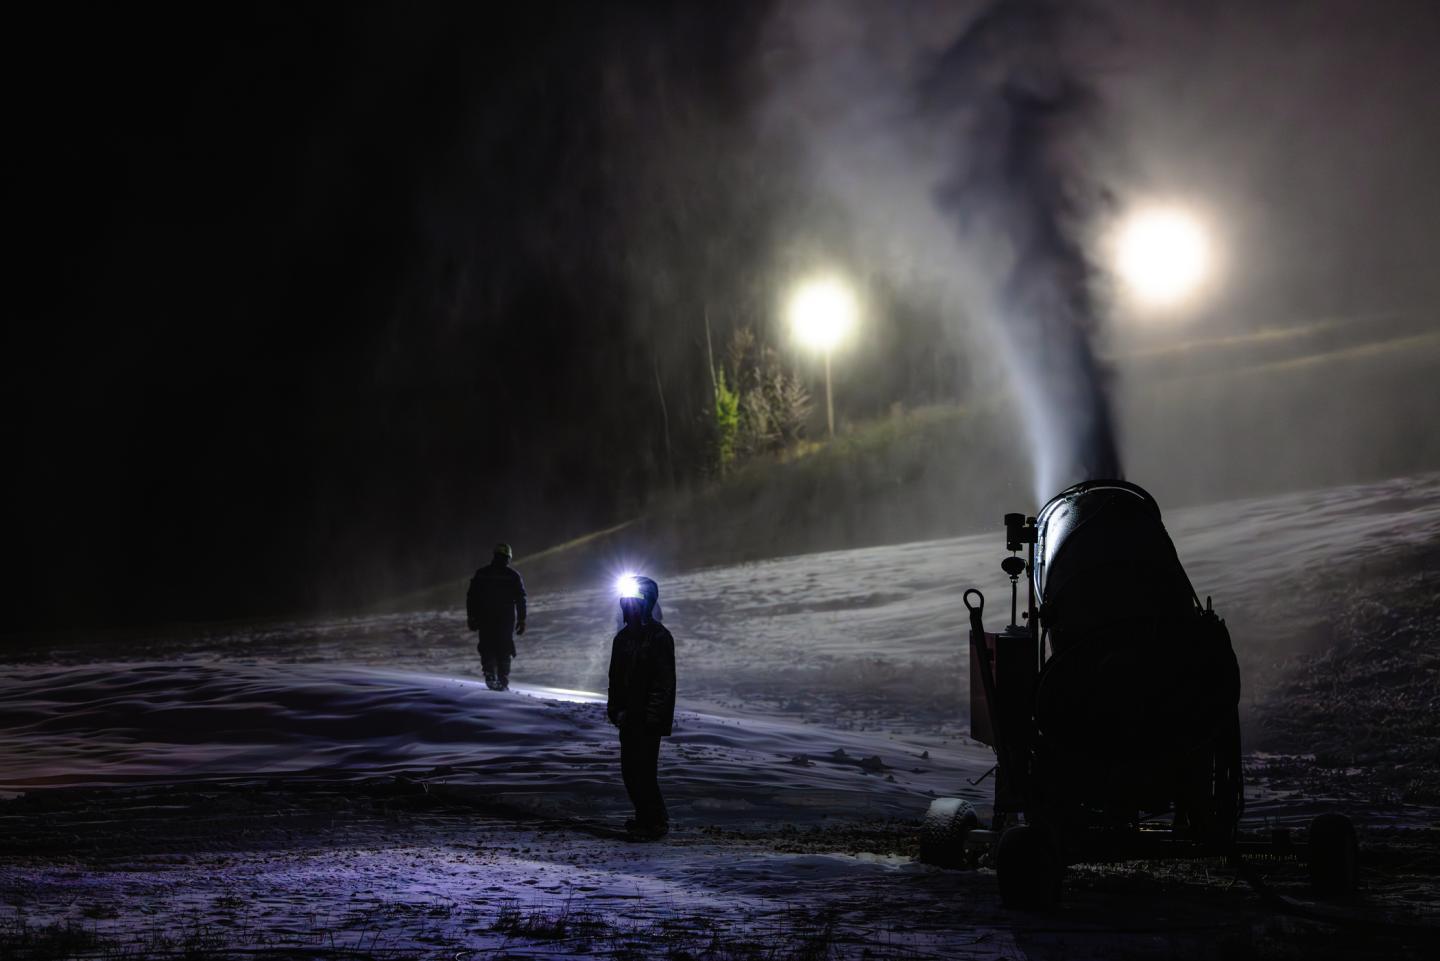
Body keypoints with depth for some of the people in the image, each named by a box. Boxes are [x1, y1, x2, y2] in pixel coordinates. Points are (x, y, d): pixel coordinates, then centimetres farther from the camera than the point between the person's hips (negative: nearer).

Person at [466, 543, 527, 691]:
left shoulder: (481, 574, 5)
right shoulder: (513, 576, 1)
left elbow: (471, 597, 5)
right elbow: (521, 599, 1)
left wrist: (471, 617, 10)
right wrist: (521, 620, 6)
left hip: (485, 618, 1)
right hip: (507, 618, -1)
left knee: (487, 649, 7)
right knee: (504, 651, 6)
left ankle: (490, 675, -13)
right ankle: (503, 682, -1)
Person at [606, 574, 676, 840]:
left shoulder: (659, 637, -11)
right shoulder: (623, 637, 13)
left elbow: (664, 681, -14)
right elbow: (616, 677, 18)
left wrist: (651, 716, -17)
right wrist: (615, 709, 7)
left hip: (649, 720, -8)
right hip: (629, 718, 8)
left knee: (643, 770, -10)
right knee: (630, 769, 11)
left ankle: (657, 821, 1)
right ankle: (644, 817, 23)